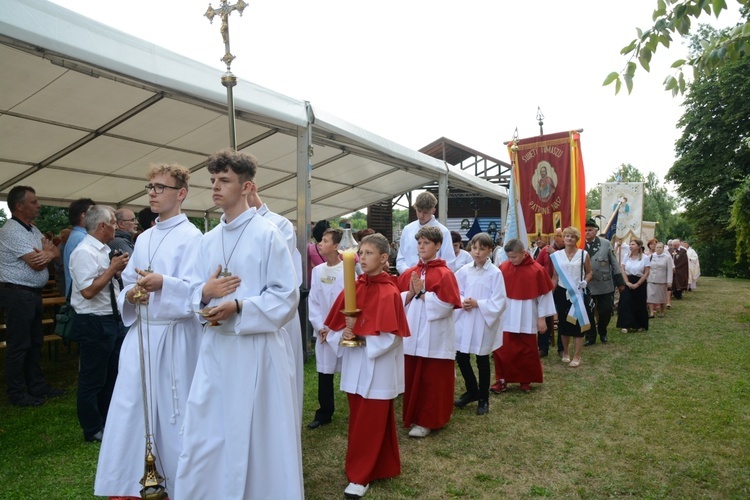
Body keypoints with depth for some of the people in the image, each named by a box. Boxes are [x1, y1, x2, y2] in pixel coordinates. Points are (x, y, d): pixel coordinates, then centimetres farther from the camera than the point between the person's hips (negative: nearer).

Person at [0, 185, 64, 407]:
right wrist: (48, 251, -2)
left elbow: (56, 253, 7)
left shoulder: (32, 230, 12)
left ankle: (37, 386, 25)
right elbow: (36, 264, -22)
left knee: (34, 342, 15)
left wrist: (49, 253, -17)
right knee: (19, 345, -1)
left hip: (33, 293, 9)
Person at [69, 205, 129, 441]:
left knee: (112, 375, 20)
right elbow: (88, 291, -25)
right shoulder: (84, 252, -18)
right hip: (94, 323, -10)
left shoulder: (103, 251, 10)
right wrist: (112, 268, -18)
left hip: (113, 320, 10)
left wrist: (117, 270, 3)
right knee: (92, 378, 5)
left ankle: (108, 422, 35)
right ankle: (93, 429, 20)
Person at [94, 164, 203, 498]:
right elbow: (127, 283, 17)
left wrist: (163, 283, -33)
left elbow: (195, 291, -16)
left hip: (173, 336, -6)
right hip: (139, 333, 6)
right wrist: (130, 294, -5)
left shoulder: (192, 237, -7)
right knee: (126, 410, 8)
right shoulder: (143, 239, 15)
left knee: (174, 414, 4)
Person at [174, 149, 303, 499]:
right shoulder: (208, 240, 11)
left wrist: (239, 307, -20)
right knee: (204, 434, 12)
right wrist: (204, 293, -7)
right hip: (214, 346, 6)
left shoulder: (267, 234, -8)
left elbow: (287, 295, -11)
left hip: (256, 347, -6)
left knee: (257, 434, 7)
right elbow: (199, 291, 16)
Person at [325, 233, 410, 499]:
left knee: (371, 422, 5)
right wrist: (344, 335, -14)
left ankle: (360, 475, 18)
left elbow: (390, 336, -18)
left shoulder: (389, 293, -14)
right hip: (354, 366, 6)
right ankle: (369, 467, 35)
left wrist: (359, 335, -17)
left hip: (378, 368, -6)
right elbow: (336, 325, 6)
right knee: (358, 419, 17)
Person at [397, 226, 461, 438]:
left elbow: (445, 305, -17)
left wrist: (422, 293, -15)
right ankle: (413, 417, 28)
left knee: (433, 381, 5)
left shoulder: (445, 274, -8)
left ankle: (427, 421, 18)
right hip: (412, 335, 5)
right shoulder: (408, 273, 8)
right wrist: (411, 293, -11)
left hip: (435, 338, -5)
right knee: (412, 379, 13)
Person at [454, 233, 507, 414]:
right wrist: (462, 302, -12)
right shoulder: (464, 270, 1)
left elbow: (499, 302, -13)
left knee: (482, 361, 9)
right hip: (464, 320, 4)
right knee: (461, 358, 10)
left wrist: (478, 304, -18)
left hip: (484, 322, -4)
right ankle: (472, 391, 34)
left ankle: (483, 398, 28)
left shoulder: (495, 273, -11)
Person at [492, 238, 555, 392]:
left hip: (526, 320, -2)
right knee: (502, 350, 4)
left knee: (527, 351, 10)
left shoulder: (537, 270, -10)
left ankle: (526, 380, 27)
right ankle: (502, 379, 17)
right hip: (506, 318, 2)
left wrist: (542, 318, -3)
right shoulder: (503, 268, -3)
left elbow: (544, 296, -5)